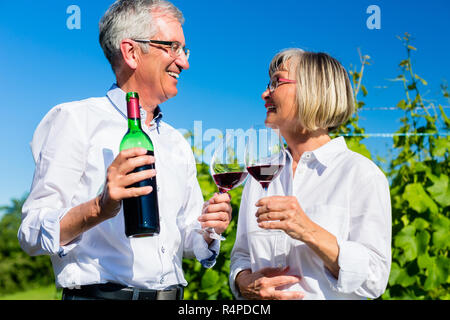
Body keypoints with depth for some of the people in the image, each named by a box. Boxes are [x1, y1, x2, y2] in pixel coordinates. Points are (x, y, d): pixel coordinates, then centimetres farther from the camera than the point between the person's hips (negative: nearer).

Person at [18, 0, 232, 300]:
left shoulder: (177, 143, 16)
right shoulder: (75, 119, -4)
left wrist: (208, 230, -1)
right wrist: (101, 208, -26)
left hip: (171, 293, 7)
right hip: (98, 293, -7)